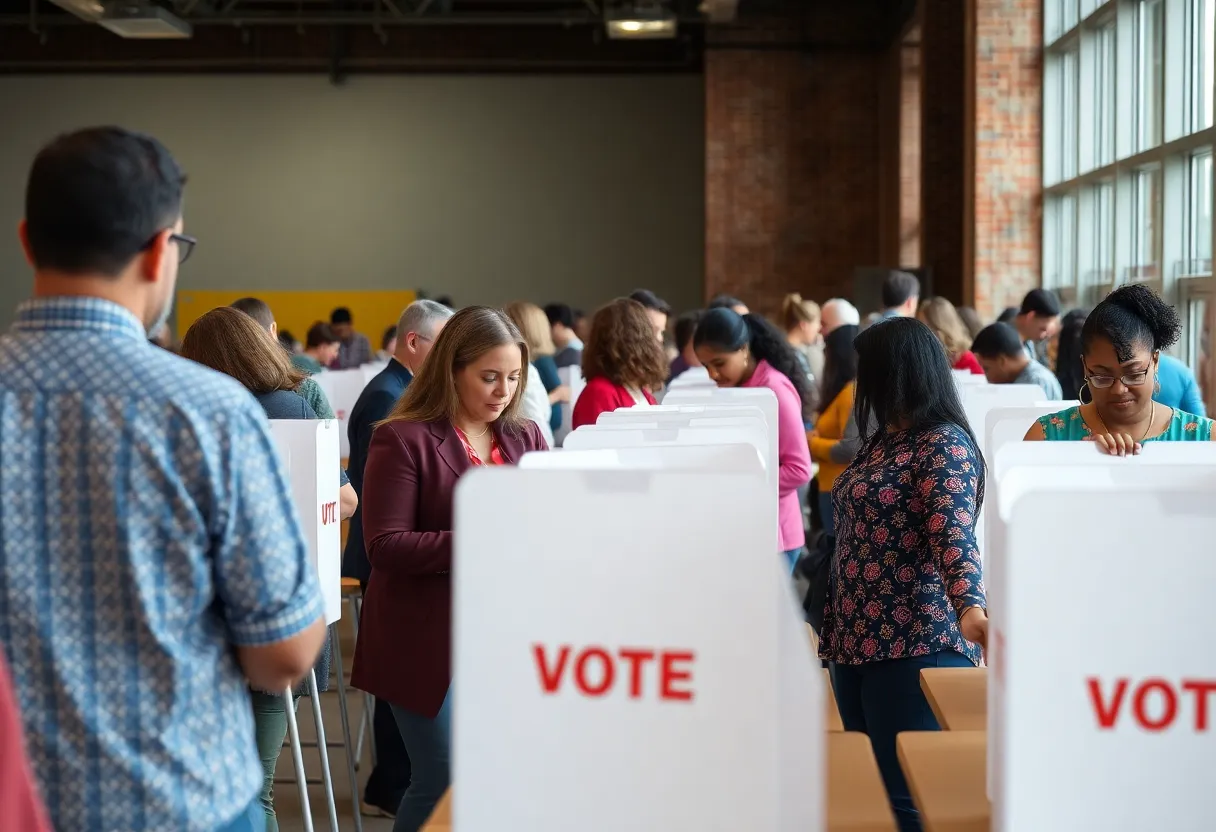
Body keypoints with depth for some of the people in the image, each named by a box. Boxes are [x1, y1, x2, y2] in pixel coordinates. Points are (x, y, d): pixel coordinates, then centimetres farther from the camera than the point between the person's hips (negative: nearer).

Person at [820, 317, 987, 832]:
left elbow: (954, 532, -27)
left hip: (916, 648, -9)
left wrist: (970, 608, -43)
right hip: (857, 642, 9)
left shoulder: (945, 444, -12)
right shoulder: (882, 441, 16)